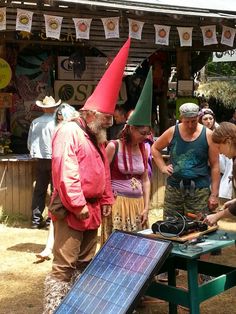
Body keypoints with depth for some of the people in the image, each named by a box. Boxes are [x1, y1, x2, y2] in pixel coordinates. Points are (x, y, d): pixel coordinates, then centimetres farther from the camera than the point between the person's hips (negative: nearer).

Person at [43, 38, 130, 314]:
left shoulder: (96, 137, 17)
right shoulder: (69, 131, -14)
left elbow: (104, 172, 21)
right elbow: (65, 171, -23)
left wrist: (105, 202, 14)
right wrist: (78, 205, -21)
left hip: (92, 210, 10)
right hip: (71, 211, -10)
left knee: (85, 265, 16)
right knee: (63, 267, -8)